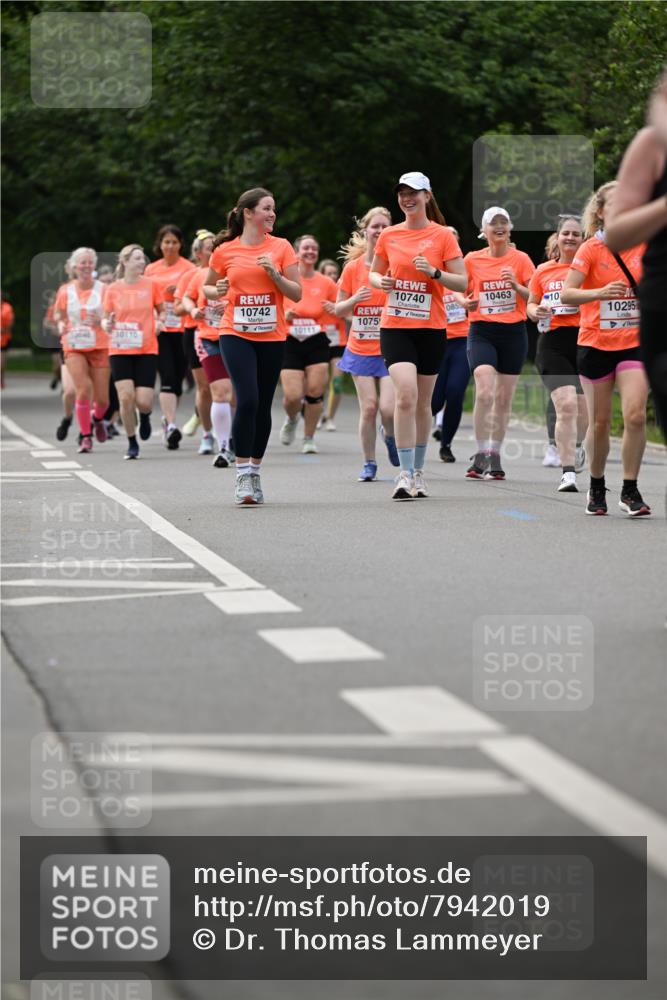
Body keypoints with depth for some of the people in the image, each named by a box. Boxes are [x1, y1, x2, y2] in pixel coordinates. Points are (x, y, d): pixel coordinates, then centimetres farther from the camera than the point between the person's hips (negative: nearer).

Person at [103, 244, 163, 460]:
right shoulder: (113, 289, 1)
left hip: (147, 350, 0)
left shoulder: (151, 285, 1)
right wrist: (107, 325, -14)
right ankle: (132, 444, 6)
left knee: (143, 402, -9)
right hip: (120, 350, 0)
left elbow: (162, 311, 13)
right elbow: (106, 319, 9)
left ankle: (145, 415, 31)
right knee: (126, 397, -12)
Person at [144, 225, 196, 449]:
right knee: (167, 377, -13)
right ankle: (171, 425, -20)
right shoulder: (151, 270, 10)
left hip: (182, 329, 0)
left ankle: (168, 419, 25)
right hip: (159, 329, 0)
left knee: (178, 377, 5)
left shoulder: (188, 268, 3)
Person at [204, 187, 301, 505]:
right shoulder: (225, 251, 2)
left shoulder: (280, 247, 3)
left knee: (263, 406, 6)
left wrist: (274, 273, -13)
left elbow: (296, 294, 2)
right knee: (247, 400, -16)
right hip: (236, 334, -2)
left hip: (272, 336, 2)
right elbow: (207, 287, 16)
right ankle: (242, 473, -9)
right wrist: (217, 291, -7)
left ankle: (254, 472, 19)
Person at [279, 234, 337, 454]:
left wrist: (335, 309, -8)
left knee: (315, 392, -7)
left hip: (317, 343, 1)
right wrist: (284, 315, -12)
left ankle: (309, 439, 11)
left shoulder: (326, 283, 5)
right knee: (292, 396, -9)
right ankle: (291, 419, 27)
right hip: (290, 343, -1)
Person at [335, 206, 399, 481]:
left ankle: (390, 436, 22)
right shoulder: (353, 267, 2)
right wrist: (355, 299, -12)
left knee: (389, 408, -14)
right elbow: (339, 310, 8)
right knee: (368, 407, -5)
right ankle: (369, 463, 11)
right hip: (361, 349, 1)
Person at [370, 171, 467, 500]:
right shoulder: (389, 235, 6)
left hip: (431, 328, 0)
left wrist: (434, 272, -18)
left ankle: (418, 471, 24)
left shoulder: (443, 235, -1)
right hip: (395, 325, 0)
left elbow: (463, 282, -1)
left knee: (422, 402, 9)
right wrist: (380, 282, -3)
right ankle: (405, 474, -16)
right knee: (406, 394, -17)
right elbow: (374, 273, 19)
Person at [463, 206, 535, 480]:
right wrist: (467, 302, -10)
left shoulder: (521, 259, 3)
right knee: (484, 392, -19)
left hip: (513, 333, 1)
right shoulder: (472, 260, 3)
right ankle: (481, 455, -12)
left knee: (504, 398, 5)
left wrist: (516, 286, -16)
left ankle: (494, 455, 17)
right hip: (482, 331, -1)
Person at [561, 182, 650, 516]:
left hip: (635, 343, 1)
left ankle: (630, 490, -5)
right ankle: (596, 487, 25)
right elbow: (566, 294, -16)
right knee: (600, 422, 5)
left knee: (635, 415, -15)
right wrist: (599, 292, -32)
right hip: (595, 345, -1)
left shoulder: (645, 246, 3)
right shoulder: (591, 249, -6)